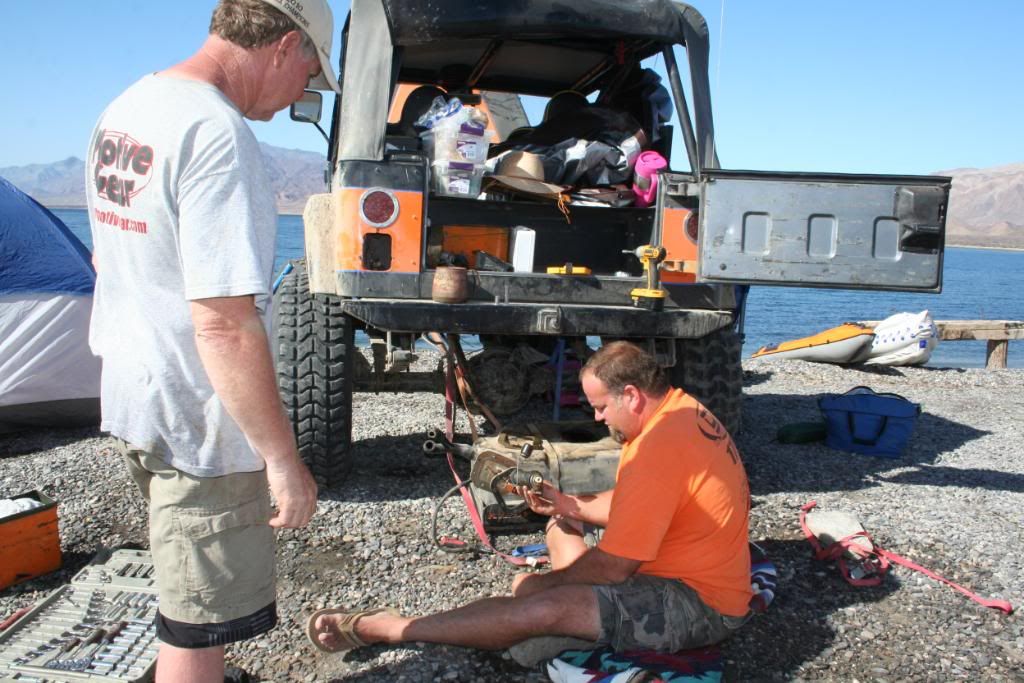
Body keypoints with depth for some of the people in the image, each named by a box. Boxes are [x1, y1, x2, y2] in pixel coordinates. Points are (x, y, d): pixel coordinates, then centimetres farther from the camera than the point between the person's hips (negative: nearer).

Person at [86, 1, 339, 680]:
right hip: (202, 422, -10)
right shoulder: (220, 135, -24)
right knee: (201, 625, 9)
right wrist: (284, 458, -22)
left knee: (192, 591, 29)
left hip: (133, 395, 10)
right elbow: (223, 323, -29)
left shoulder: (123, 111, 8)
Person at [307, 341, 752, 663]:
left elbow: (612, 566, -23)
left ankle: (384, 628, -13)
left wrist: (533, 584, -8)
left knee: (543, 606, -24)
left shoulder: (659, 447, -27)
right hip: (698, 572, 11)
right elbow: (638, 505, 17)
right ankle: (574, 624, -2)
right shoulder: (682, 408, 6)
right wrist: (570, 505, 2)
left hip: (700, 604, -11)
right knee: (561, 529, 19)